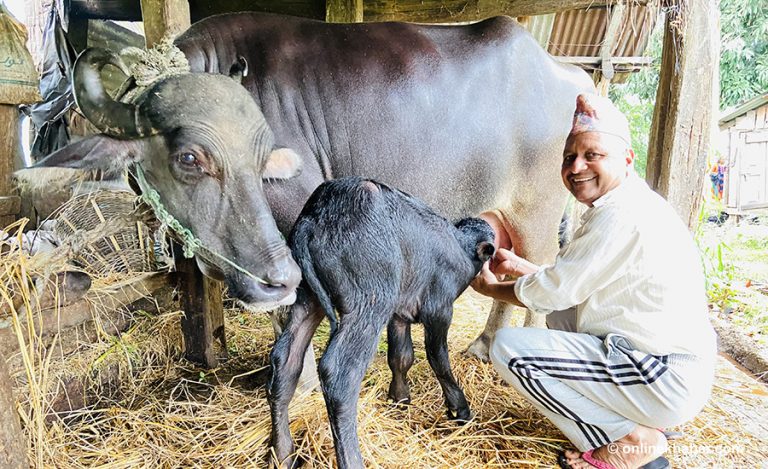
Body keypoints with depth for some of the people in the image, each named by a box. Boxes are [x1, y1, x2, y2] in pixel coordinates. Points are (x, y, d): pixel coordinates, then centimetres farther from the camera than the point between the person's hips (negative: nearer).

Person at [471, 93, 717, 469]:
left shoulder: (621, 215, -21)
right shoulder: (631, 203, 11)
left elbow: (553, 291, -13)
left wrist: (490, 287, 3)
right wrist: (520, 266, 14)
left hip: (666, 381, -10)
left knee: (508, 348, -14)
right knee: (561, 312, 23)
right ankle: (638, 422, 16)